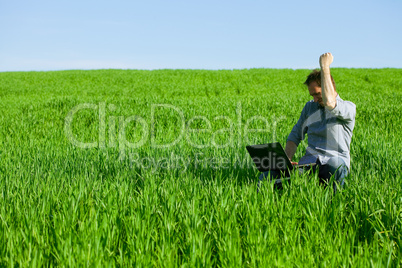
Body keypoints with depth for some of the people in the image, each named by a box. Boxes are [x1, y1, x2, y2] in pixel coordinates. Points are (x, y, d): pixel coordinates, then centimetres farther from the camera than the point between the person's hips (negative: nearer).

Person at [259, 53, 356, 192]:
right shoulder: (309, 107, 19)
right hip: (309, 161, 4)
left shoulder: (349, 108, -1)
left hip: (336, 162, -4)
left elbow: (329, 102, -25)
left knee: (333, 168, -42)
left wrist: (325, 67, -19)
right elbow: (295, 135, 19)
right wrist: (286, 160, -1)